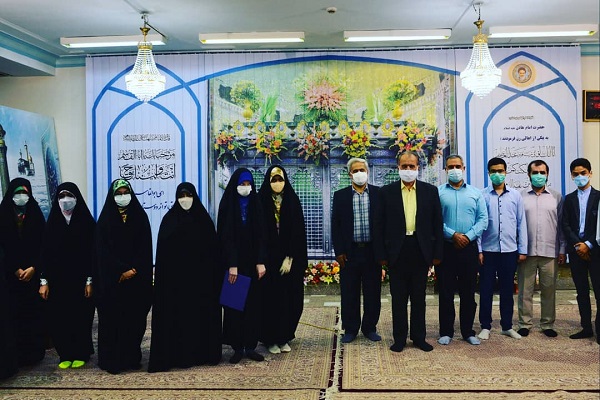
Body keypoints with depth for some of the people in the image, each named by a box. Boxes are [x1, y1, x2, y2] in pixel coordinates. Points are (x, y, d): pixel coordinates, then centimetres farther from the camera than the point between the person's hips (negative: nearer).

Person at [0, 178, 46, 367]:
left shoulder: (36, 215, 5)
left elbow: (42, 245, 2)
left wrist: (33, 268, -9)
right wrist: (16, 269, -9)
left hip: (34, 272, 1)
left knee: (35, 310, 0)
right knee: (15, 311, -3)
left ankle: (36, 351, 7)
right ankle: (19, 353, 4)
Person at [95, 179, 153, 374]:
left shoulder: (140, 216, 6)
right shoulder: (105, 219, 2)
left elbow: (145, 247, 1)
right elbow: (104, 250, -4)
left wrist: (134, 270, -11)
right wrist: (122, 270, -12)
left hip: (137, 279, 1)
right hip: (112, 279, -1)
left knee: (135, 319, 2)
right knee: (113, 319, -1)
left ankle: (132, 357, 13)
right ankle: (112, 360, 7)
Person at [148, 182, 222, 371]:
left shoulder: (204, 219, 4)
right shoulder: (169, 219, 1)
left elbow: (213, 248, 4)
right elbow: (162, 251, -2)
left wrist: (214, 275, -2)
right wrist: (163, 276, -8)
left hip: (200, 275, 2)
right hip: (175, 276, -1)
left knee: (200, 313, 5)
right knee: (176, 315, 0)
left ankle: (201, 352, 16)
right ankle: (176, 354, 9)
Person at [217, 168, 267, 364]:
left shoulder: (255, 203, 6)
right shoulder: (227, 203, -3)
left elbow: (261, 234, 3)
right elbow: (225, 235, -9)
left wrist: (261, 261, -6)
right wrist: (231, 265, -16)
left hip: (253, 262, 3)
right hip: (234, 262, -3)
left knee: (253, 303, 4)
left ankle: (251, 346, 12)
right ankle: (237, 347, 9)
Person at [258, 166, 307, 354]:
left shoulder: (292, 201, 3)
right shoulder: (262, 201, -1)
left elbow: (298, 231, -1)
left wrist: (290, 258, -9)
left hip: (291, 258, 2)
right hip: (268, 259, -2)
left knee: (290, 299, 5)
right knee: (270, 298, 2)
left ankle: (284, 337, 18)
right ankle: (271, 339, 13)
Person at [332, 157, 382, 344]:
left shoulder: (379, 194, 3)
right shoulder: (340, 195, 5)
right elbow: (335, 225, 3)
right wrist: (339, 251, -3)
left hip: (373, 250, 0)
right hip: (349, 252, 0)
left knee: (373, 292, 7)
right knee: (349, 293, 6)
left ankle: (370, 327, 22)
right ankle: (350, 328, 18)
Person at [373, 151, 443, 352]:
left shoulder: (430, 191, 4)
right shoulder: (387, 192, 1)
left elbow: (437, 223, 4)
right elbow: (379, 225, 0)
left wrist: (437, 253, 0)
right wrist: (381, 254, -5)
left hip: (421, 251, 1)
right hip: (397, 251, -1)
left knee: (419, 297, 10)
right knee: (398, 298, 7)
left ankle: (419, 337, 22)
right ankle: (399, 338, 18)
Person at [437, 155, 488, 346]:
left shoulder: (475, 193, 10)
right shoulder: (438, 192, 3)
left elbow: (483, 219, 3)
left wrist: (468, 236, -11)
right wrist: (453, 235, -15)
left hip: (469, 247, 2)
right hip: (445, 248, -2)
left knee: (468, 292, 8)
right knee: (446, 292, 3)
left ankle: (468, 331, 18)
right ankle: (446, 332, 13)